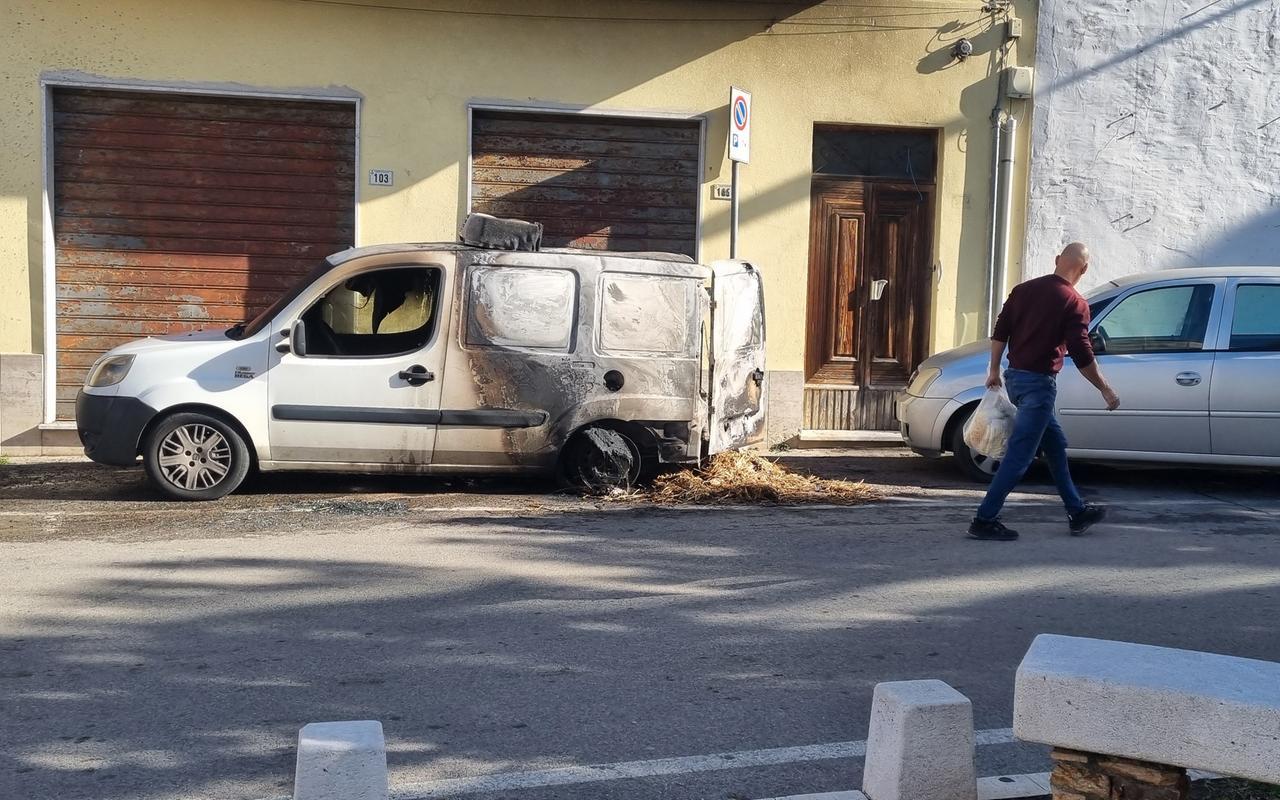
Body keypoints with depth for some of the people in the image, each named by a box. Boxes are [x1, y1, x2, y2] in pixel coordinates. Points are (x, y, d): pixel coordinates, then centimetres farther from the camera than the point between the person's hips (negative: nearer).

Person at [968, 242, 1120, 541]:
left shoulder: (1024, 289, 7)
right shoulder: (1074, 303, -11)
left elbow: (1000, 332, 9)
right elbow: (1082, 356, -13)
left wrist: (994, 371, 19)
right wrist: (1106, 391, -3)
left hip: (1014, 376, 8)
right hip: (1039, 382, -8)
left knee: (1055, 444, 20)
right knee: (1019, 455, -4)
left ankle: (1077, 512, 29)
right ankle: (984, 520, -5)